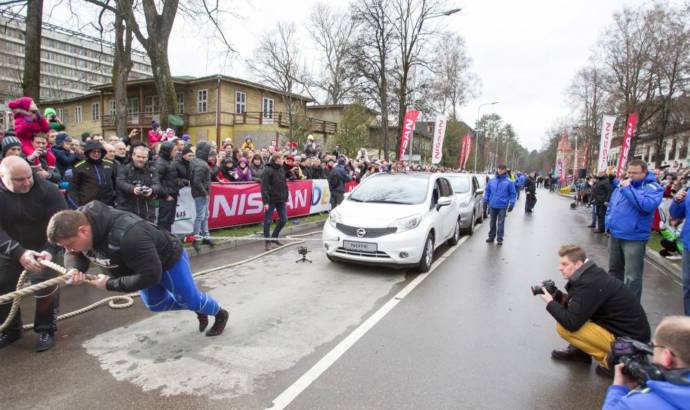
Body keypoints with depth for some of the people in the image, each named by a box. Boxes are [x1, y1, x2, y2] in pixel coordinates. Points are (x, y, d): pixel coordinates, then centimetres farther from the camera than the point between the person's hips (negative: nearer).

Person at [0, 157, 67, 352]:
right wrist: (19, 252, -39)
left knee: (46, 287, -9)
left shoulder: (47, 190, -21)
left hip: (42, 248, -2)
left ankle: (46, 330, 12)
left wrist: (50, 250, -38)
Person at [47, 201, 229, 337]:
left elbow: (151, 275, -41)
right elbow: (74, 254, -2)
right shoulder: (79, 220, -21)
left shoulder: (127, 236, -48)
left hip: (168, 259, -8)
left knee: (189, 298, 9)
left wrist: (110, 284, -33)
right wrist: (74, 269, -25)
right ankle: (197, 309, 42)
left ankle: (220, 314, 38)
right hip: (143, 264, 8)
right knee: (155, 304, 21)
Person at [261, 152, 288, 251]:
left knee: (283, 219, 9)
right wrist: (265, 202, -19)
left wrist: (286, 199, 13)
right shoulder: (268, 170, -11)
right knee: (268, 221, 0)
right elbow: (264, 187, -15)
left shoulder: (282, 170, 10)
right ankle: (267, 241, 12)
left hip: (281, 200, 7)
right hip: (271, 200, -7)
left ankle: (274, 237, 26)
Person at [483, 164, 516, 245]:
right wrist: (486, 200, 4)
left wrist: (512, 203, -8)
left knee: (500, 223, 1)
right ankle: (491, 236, 25)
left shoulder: (509, 182, -2)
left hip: (502, 206, -3)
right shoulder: (492, 180, 5)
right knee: (492, 222, 14)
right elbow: (487, 191, 11)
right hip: (492, 205, 3)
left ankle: (500, 238, 10)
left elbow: (512, 193, 0)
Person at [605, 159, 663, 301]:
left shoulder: (652, 187, -7)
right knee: (614, 270, 19)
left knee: (632, 277, -3)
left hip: (634, 238, -6)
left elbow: (648, 205, -28)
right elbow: (611, 206, 22)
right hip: (615, 235, 7)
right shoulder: (622, 185, 13)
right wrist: (609, 223, 9)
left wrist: (628, 189, -22)